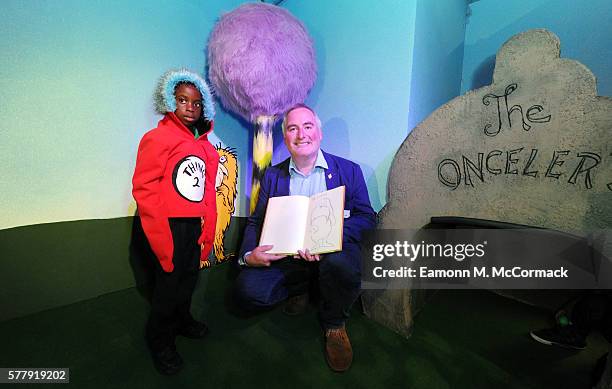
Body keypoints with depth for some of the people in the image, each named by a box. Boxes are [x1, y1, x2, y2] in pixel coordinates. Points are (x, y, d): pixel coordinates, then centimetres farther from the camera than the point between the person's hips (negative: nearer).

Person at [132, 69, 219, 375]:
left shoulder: (205, 147, 10)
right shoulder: (157, 138, -9)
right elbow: (143, 188, -13)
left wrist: (208, 230, 8)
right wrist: (161, 236, -15)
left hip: (196, 226, 6)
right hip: (170, 225, -6)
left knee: (189, 277, 20)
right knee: (169, 281, 7)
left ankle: (181, 319, 46)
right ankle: (160, 340, 32)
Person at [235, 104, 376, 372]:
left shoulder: (349, 171, 3)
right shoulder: (273, 175, 11)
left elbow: (367, 217, -4)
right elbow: (255, 221, 8)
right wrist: (248, 255, -14)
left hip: (333, 251, -2)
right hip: (284, 255, 3)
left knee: (342, 264, -36)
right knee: (247, 289, -21)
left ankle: (334, 324, -1)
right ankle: (299, 289, 13)